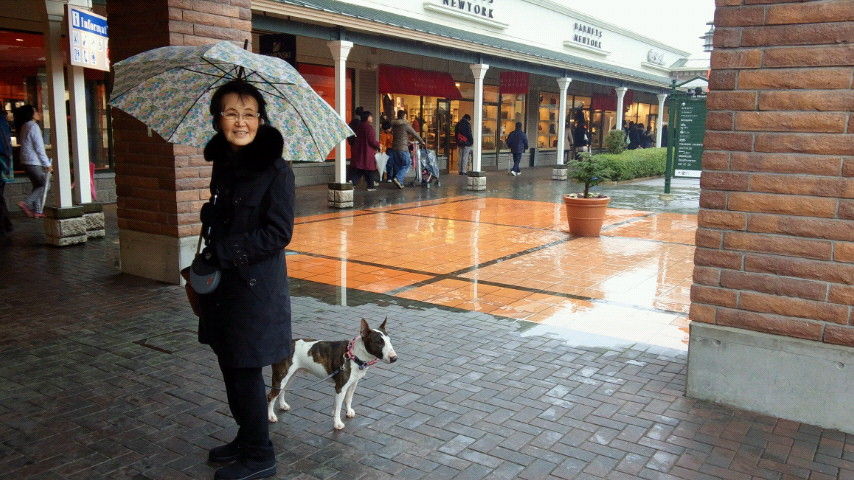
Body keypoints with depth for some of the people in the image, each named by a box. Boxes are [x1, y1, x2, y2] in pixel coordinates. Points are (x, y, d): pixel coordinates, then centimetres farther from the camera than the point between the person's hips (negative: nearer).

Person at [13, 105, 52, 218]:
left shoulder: (24, 127, 14)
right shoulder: (33, 126, -13)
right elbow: (39, 148, -15)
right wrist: (47, 164, -13)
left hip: (26, 161, 9)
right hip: (34, 161, -9)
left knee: (38, 186, 11)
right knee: (44, 185, -3)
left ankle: (37, 211, 9)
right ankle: (26, 202, -10)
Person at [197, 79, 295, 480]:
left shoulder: (275, 170, -14)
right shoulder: (223, 164, 8)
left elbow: (278, 233, -18)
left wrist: (221, 252, -16)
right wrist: (208, 262, 6)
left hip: (256, 285, -7)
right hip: (223, 282, 7)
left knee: (246, 370, 3)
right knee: (231, 368, 17)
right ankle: (246, 438, 36)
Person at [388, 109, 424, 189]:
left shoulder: (393, 125, 12)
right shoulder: (405, 125, -8)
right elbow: (415, 134, -2)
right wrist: (422, 142, 14)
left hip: (394, 147, 7)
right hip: (403, 148, -7)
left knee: (398, 165, 14)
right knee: (406, 165, 1)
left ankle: (400, 182, 14)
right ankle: (397, 178, -15)